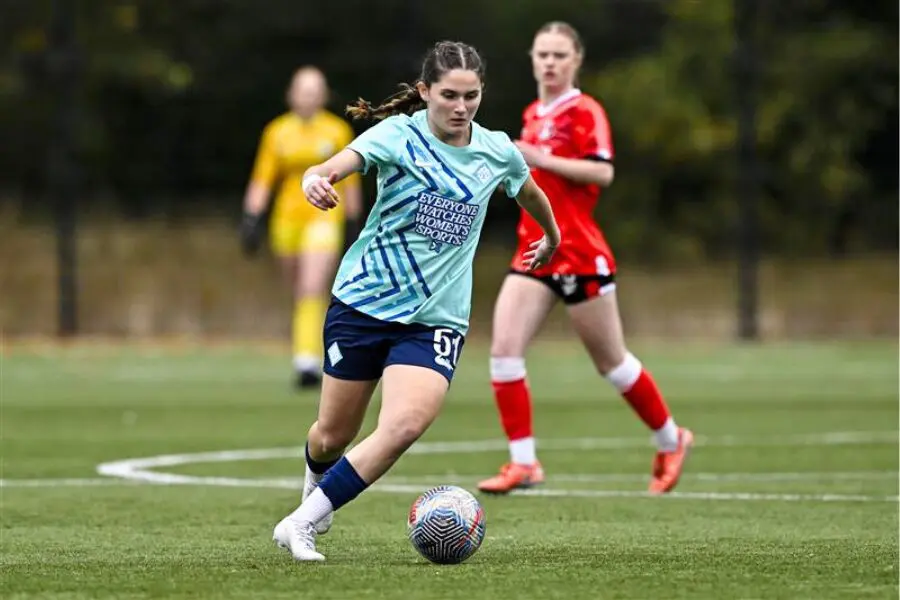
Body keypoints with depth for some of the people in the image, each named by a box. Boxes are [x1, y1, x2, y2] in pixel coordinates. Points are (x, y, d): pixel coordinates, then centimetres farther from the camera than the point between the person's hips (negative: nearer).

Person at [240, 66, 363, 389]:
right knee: (298, 292, 9)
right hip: (287, 218, 3)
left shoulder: (337, 130, 3)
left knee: (313, 290, -18)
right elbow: (261, 180, 4)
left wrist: (353, 224, 8)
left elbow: (350, 181, 9)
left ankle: (307, 361, -24)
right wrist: (251, 219, -5)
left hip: (325, 217, -3)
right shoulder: (277, 132, 6)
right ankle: (308, 358, 28)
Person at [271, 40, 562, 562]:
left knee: (405, 425, -24)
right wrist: (316, 180, -53)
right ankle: (316, 481, 49)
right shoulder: (399, 134, -11)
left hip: (435, 318, 1)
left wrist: (552, 237, 40)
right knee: (332, 437, 10)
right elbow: (335, 166, -29)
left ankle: (301, 524, -15)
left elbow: (531, 193, 24)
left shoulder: (497, 152, 0)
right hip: (363, 302, -1)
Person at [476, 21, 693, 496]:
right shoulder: (533, 115, 15)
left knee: (611, 362, 5)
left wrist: (541, 159, -23)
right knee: (503, 350, -11)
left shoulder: (584, 111, -8)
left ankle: (670, 442, 26)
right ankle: (523, 462, -8)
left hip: (579, 255, -7)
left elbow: (602, 172, -21)